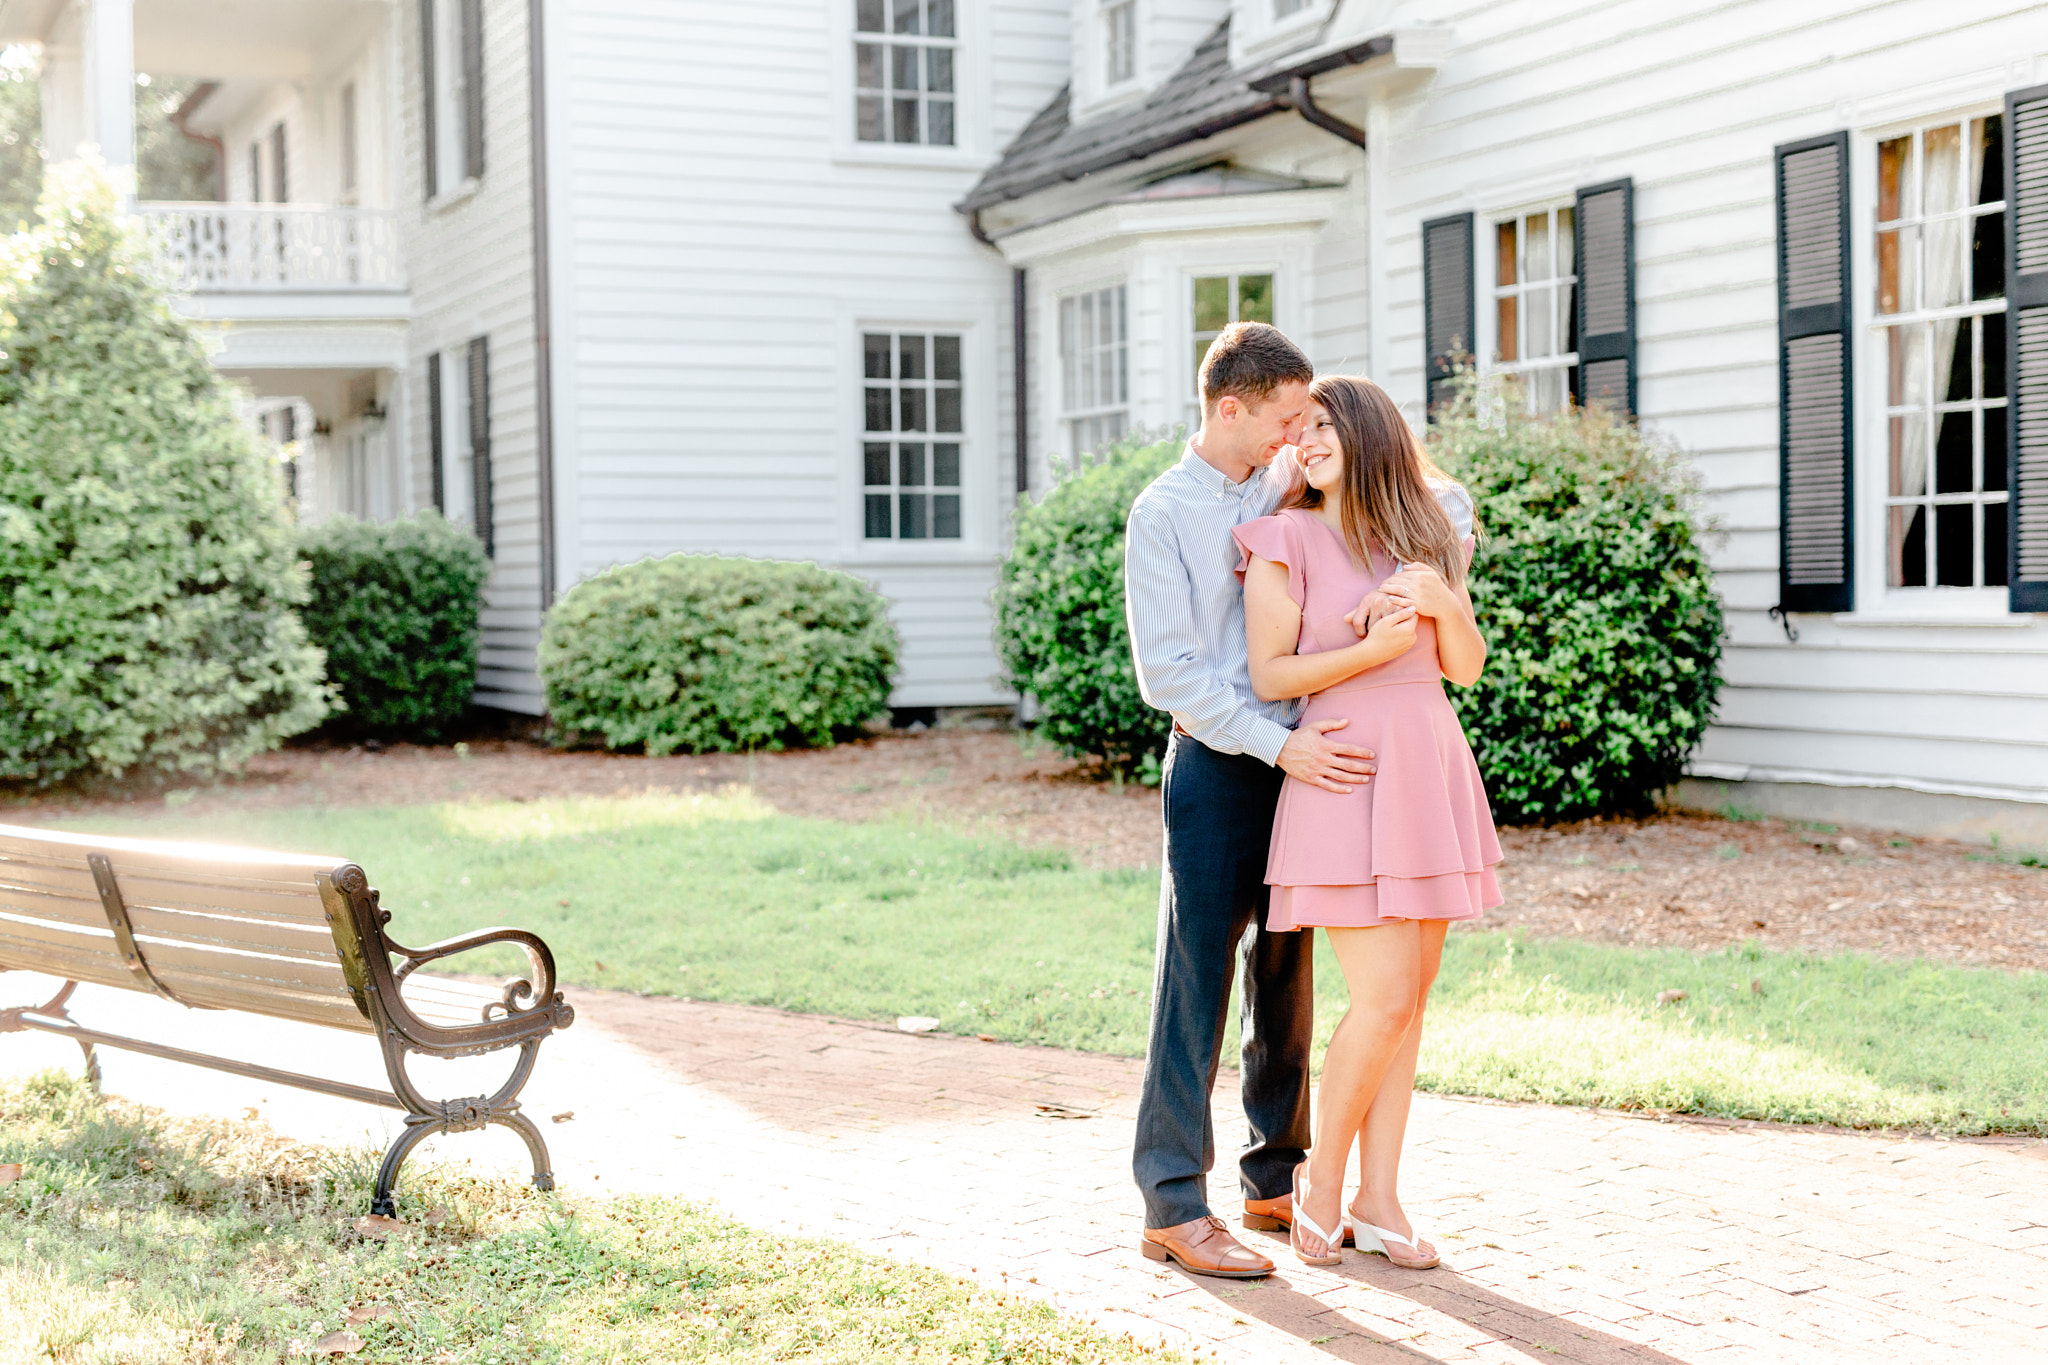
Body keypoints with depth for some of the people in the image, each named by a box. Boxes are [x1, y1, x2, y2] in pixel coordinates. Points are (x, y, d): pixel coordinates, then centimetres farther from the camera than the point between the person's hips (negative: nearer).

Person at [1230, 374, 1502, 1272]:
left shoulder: (1428, 539, 14)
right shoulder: (1288, 540, -1)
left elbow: (1467, 668, 11)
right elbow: (1268, 676, -7)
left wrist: (1444, 604, -8)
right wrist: (1371, 648, -18)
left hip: (1430, 768, 6)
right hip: (1347, 770, -6)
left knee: (1411, 993, 5)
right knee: (1384, 996, -10)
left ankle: (1378, 1197, 13)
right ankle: (1321, 1180, 9)